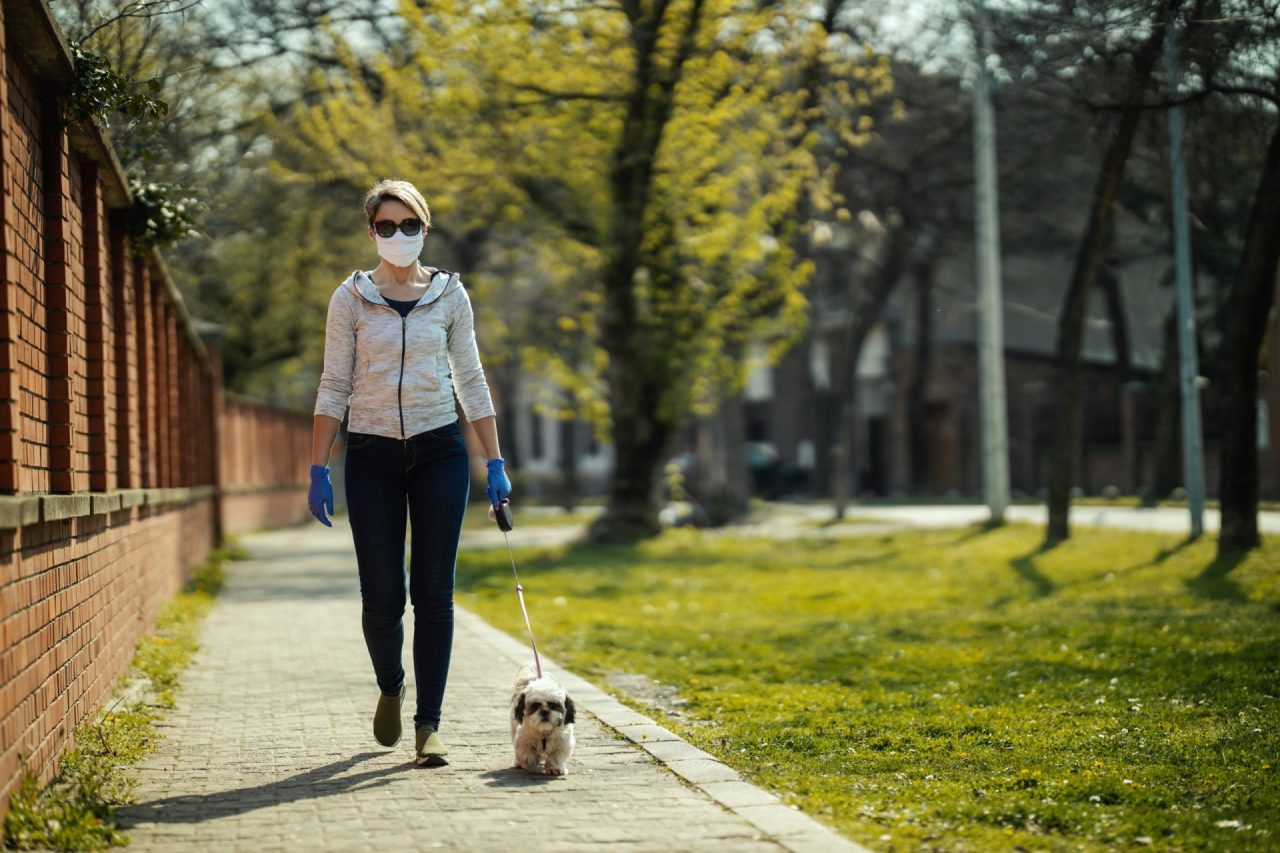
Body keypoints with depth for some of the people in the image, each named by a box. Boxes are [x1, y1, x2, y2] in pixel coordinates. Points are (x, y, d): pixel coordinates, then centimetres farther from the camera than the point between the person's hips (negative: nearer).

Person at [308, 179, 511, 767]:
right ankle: (390, 686, 28)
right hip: (372, 455, 0)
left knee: (433, 593, -3)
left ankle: (429, 724, 4)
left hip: (439, 453, 1)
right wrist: (318, 470, -3)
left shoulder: (450, 295, 6)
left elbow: (471, 382, 9)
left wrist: (495, 463, 4)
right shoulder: (351, 298, 3)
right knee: (382, 597, -2)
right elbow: (334, 387, 3)